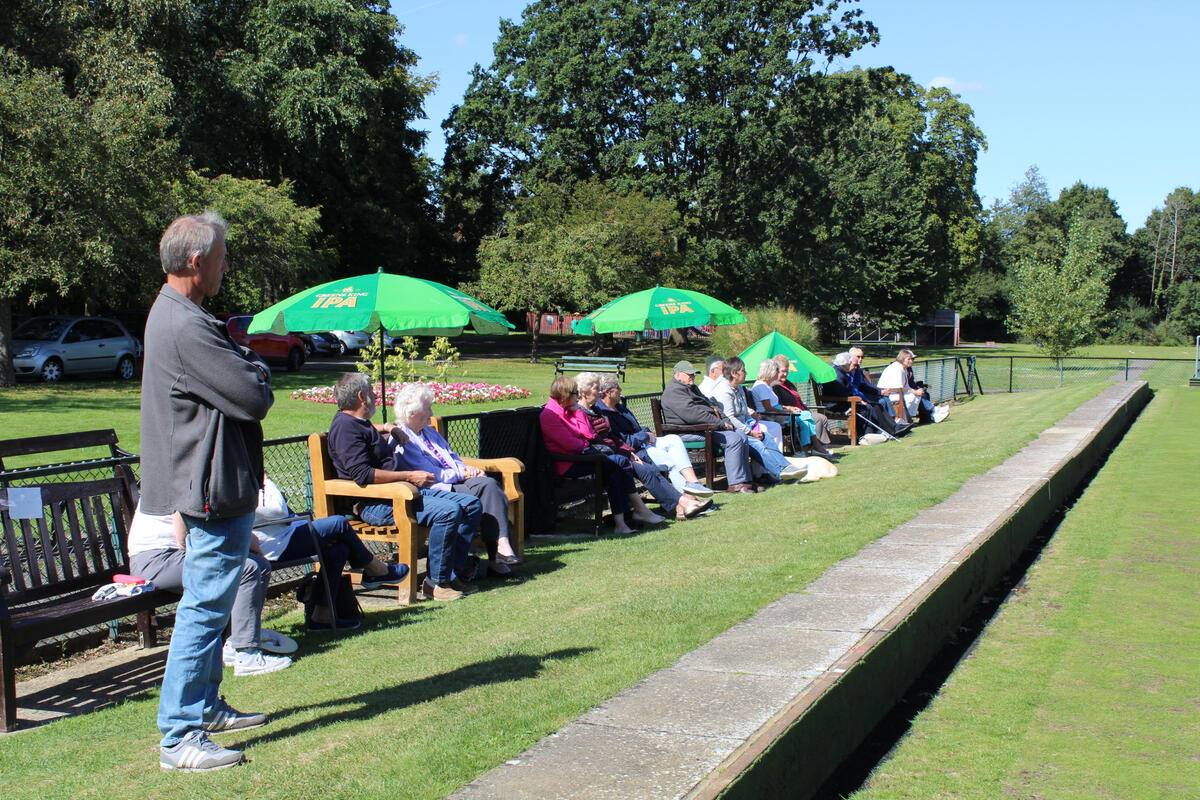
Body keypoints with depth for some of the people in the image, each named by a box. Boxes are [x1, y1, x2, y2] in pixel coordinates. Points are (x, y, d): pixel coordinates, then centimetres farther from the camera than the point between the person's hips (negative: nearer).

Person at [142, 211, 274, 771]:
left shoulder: (171, 315, 13)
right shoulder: (186, 327, -22)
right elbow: (255, 397, -22)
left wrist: (242, 359, -2)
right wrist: (255, 366, -3)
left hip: (206, 487, 11)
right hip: (216, 490, -11)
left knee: (206, 604, 20)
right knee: (205, 606, -7)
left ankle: (206, 707, 32)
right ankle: (180, 737, -2)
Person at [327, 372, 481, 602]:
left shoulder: (360, 423, 21)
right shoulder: (345, 426, -11)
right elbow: (362, 474, -22)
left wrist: (387, 428, 30)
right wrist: (409, 476, -19)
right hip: (376, 504, -11)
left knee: (472, 506, 0)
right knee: (448, 511, -30)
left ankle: (455, 572, 0)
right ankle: (436, 582, -18)